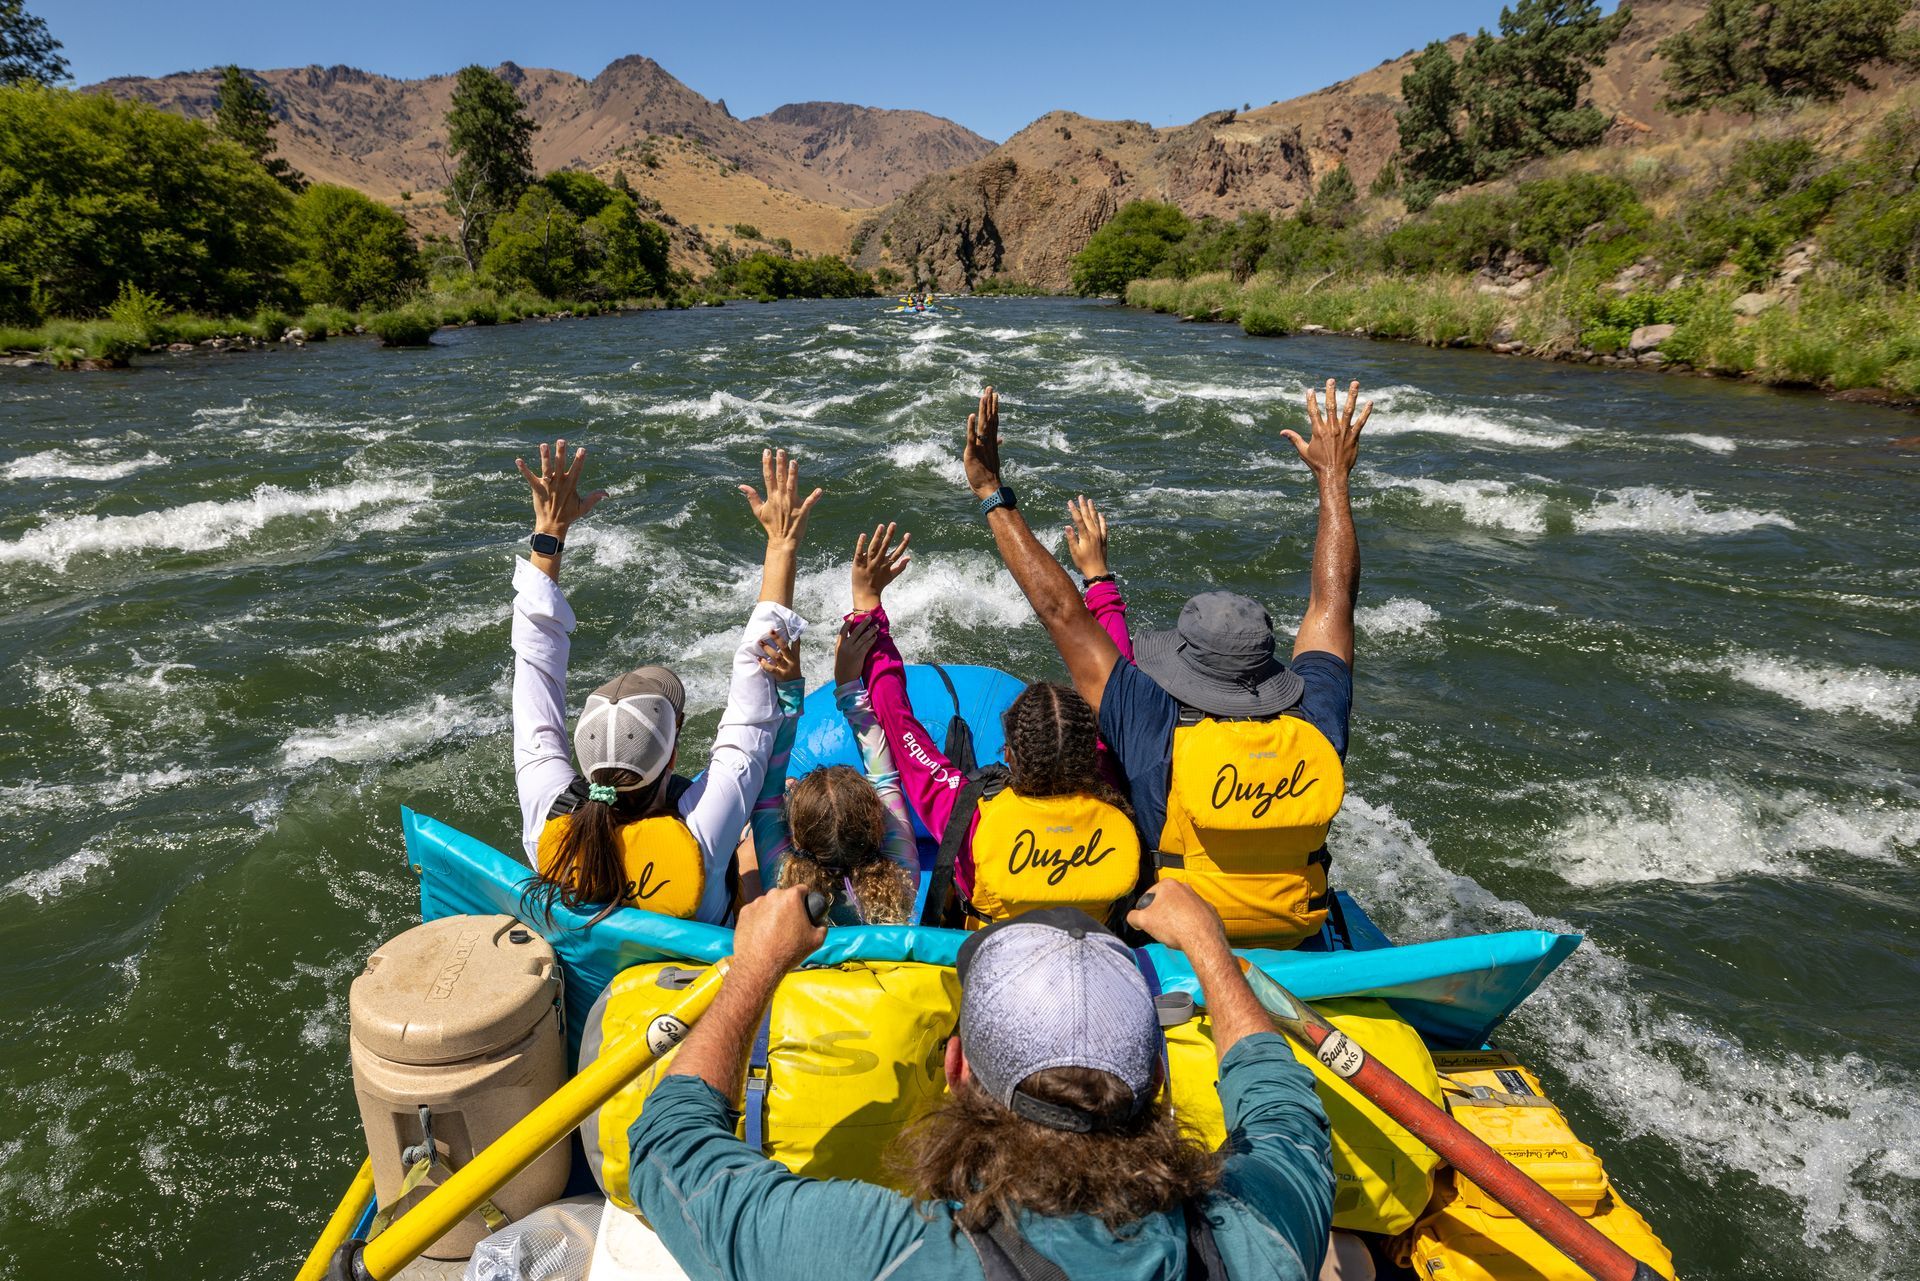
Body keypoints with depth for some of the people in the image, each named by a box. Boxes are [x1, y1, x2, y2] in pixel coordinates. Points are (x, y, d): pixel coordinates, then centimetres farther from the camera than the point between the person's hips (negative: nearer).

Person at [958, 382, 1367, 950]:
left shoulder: (1159, 736, -29)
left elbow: (1060, 610, -25)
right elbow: (1334, 596, -5)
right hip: (1295, 942, 4)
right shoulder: (1316, 729, -19)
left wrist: (992, 493, -17)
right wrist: (1333, 477, 7)